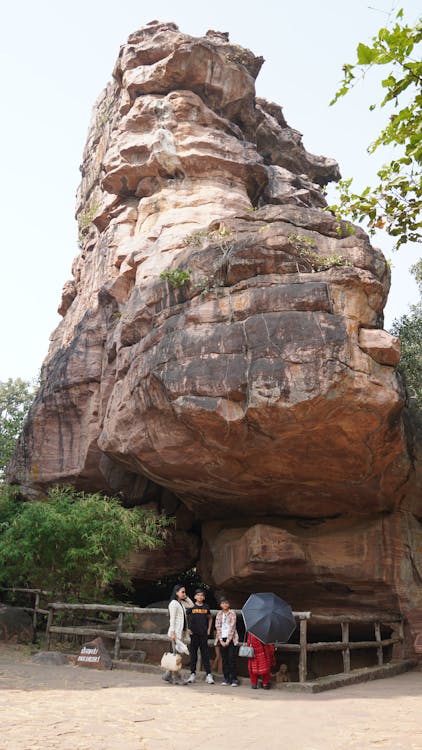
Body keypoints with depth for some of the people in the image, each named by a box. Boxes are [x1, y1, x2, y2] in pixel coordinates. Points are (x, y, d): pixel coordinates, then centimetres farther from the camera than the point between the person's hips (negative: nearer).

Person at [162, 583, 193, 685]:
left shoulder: (182, 603, 14)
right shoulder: (174, 603, -10)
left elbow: (191, 605, 22)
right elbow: (172, 619, -14)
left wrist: (186, 597, 11)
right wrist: (172, 632, -18)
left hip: (182, 631, 8)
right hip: (176, 632, -8)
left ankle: (168, 675, 17)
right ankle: (176, 678, 2)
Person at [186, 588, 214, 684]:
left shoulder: (206, 607, 7)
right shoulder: (191, 607, -1)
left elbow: (210, 618, 21)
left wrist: (209, 629, 11)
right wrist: (187, 629, -2)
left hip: (204, 634, 1)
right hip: (193, 634, -1)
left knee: (205, 654, 2)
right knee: (193, 653, 3)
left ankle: (209, 675, 2)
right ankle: (193, 674, 13)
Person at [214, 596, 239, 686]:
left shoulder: (232, 613, -2)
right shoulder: (219, 614, 8)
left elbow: (232, 627, -8)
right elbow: (218, 627, 4)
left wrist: (228, 641, -12)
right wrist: (221, 640, -6)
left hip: (231, 639, -3)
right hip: (222, 639, 3)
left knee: (232, 658, -6)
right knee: (224, 659, 5)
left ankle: (233, 679, -2)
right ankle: (226, 678, 13)